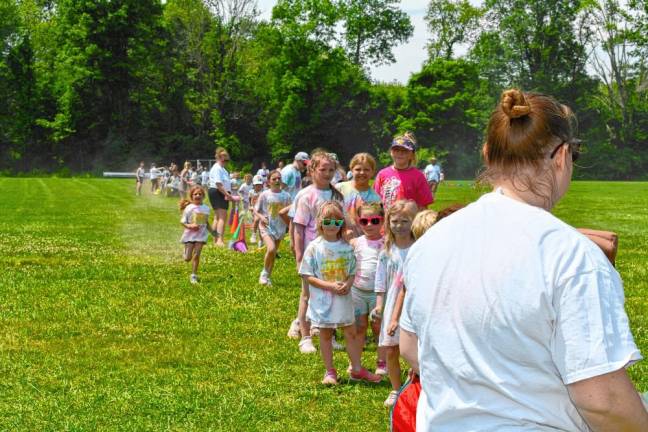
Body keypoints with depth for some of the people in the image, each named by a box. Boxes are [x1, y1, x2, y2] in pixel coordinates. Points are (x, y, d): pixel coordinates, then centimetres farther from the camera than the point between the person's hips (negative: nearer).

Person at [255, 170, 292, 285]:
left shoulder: (286, 196, 1)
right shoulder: (264, 195, -6)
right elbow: (256, 210, 1)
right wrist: (261, 217, -17)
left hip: (280, 228, 3)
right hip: (266, 227, -3)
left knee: (273, 254, 9)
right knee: (271, 249, -23)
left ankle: (267, 277, 24)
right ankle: (264, 273, -2)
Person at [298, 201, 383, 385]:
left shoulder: (347, 247, 0)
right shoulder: (314, 247, -10)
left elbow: (352, 273, 7)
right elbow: (307, 276, -10)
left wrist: (347, 284, -16)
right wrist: (330, 286, -20)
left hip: (343, 298, 3)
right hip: (322, 300, -3)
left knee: (351, 333, 8)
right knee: (326, 334, 9)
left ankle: (357, 369, 19)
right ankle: (330, 372, 20)